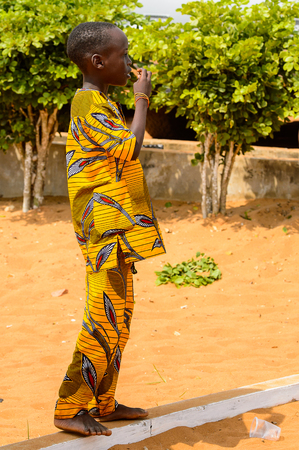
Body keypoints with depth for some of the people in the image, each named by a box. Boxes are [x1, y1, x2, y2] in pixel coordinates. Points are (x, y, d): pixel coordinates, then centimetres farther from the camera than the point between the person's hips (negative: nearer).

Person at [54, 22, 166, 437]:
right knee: (104, 321, -7)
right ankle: (69, 409, 0)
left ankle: (103, 404, 22)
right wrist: (142, 99, -15)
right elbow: (131, 148, -25)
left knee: (119, 318, 14)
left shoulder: (100, 104, 17)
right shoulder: (90, 106, -14)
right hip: (106, 232, -10)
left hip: (118, 231, 10)